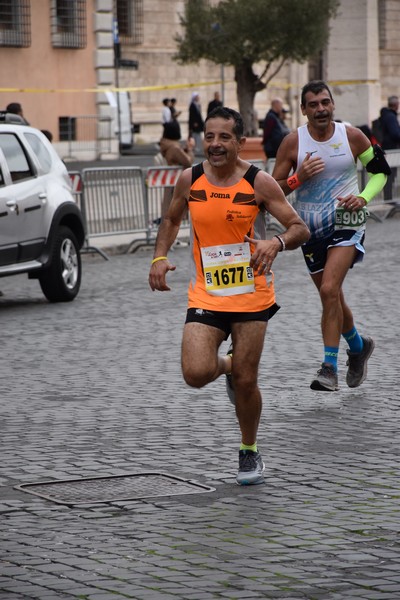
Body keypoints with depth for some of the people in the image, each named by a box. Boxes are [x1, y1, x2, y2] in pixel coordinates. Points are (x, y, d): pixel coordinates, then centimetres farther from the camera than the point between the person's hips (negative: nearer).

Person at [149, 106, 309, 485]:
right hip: (206, 294, 2)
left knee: (245, 381, 3)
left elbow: (300, 229, -9)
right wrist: (160, 257, 1)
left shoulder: (259, 183, -10)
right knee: (196, 374, -16)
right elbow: (171, 219, 17)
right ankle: (226, 366, 21)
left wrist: (276, 242, -31)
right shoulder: (189, 180, -2)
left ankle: (249, 451, 28)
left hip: (252, 294, -2)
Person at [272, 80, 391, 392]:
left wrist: (363, 197, -10)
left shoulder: (352, 136, -5)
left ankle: (330, 368, -18)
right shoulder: (293, 142, -5)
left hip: (346, 220, -3)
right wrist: (299, 178, -21)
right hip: (310, 226, 3)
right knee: (332, 297, 15)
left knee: (329, 290, -21)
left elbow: (381, 171, 8)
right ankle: (359, 346, 43)